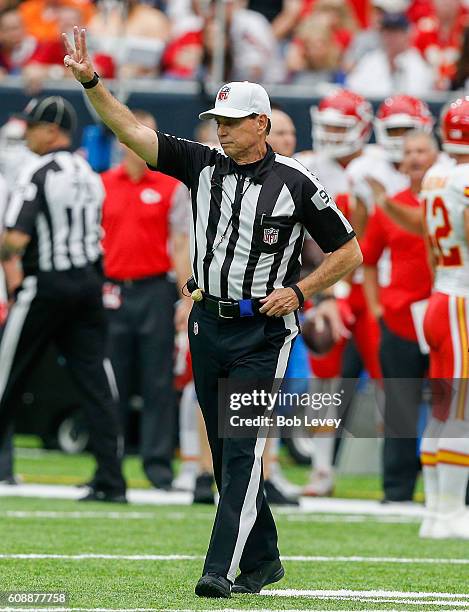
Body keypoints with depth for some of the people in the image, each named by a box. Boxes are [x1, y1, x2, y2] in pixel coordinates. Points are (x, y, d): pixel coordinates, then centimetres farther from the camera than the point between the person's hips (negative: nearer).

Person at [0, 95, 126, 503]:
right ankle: (111, 480, -5)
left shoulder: (39, 173, -13)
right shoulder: (89, 175, 11)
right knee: (95, 379, 2)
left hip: (46, 285, -6)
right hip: (89, 281, 7)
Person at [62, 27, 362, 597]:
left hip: (263, 332, -5)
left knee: (243, 450, -13)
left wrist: (298, 291, -11)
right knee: (225, 454, 11)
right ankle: (262, 560, 23)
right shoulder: (204, 165, 5)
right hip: (208, 325, 5)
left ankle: (221, 570, -19)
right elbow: (131, 130, -4)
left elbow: (349, 252, 2)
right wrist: (90, 81, -17)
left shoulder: (294, 182, -5)